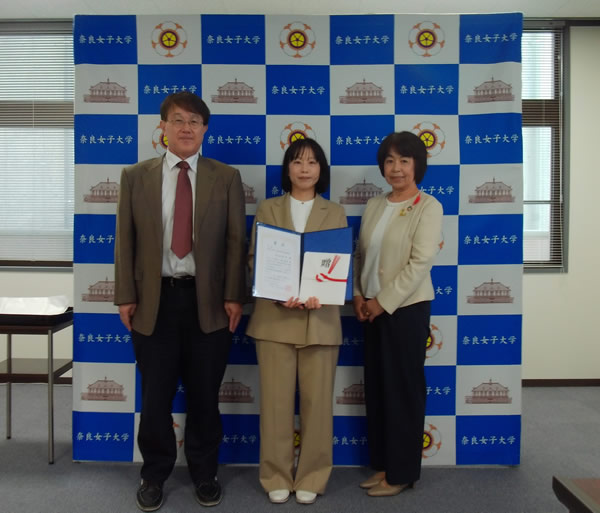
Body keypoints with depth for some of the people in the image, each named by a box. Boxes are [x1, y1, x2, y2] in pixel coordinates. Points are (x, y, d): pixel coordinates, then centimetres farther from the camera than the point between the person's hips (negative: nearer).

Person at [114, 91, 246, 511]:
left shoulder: (226, 178, 4)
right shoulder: (136, 176, 6)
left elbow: (236, 241, 0)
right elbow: (126, 240, 3)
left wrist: (233, 296, -7)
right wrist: (125, 296, -2)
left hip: (208, 302, 0)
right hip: (154, 299, 1)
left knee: (204, 395, 11)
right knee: (155, 397, 10)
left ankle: (204, 473, 31)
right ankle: (155, 474, 31)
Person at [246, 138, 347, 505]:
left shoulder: (335, 213, 10)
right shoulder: (267, 210, 9)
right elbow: (254, 259, 3)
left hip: (321, 319, 1)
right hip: (275, 317, 0)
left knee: (317, 400, 5)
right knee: (276, 400, 3)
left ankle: (311, 478, 21)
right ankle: (277, 477, 20)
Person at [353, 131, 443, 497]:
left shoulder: (428, 206, -8)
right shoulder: (374, 206, 10)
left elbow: (420, 262, -16)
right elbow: (361, 254, 12)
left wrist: (384, 301, -15)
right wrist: (359, 296, 0)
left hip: (407, 308, -6)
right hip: (374, 308, 6)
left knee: (403, 388, 4)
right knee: (376, 386, 12)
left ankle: (402, 472, 18)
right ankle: (383, 464, 27)